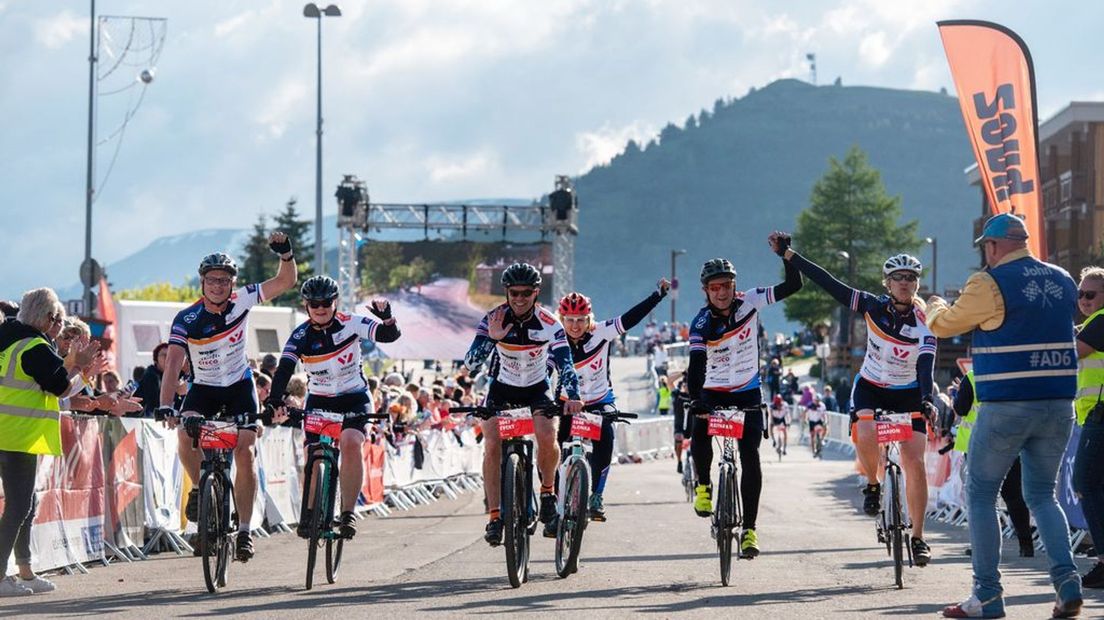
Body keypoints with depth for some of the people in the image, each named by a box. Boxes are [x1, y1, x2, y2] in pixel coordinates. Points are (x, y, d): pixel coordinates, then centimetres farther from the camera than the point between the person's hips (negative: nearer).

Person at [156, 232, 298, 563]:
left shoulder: (241, 301, -15)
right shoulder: (187, 319, -22)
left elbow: (286, 281, -12)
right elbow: (173, 363, -30)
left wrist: (286, 254, -32)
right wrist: (165, 406, -43)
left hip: (239, 386, 1)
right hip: (203, 387, -1)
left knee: (245, 453, -10)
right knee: (186, 436, -27)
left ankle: (244, 530, -3)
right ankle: (199, 488, 2)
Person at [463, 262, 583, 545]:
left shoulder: (549, 323, -21)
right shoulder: (494, 320, -20)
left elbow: (565, 363, -29)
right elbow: (471, 363, -26)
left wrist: (573, 396, -46)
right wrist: (491, 339, -43)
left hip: (537, 389, -1)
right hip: (502, 387, 1)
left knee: (547, 437, -25)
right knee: (492, 445, -18)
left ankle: (548, 492, 2)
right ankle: (494, 516, -10)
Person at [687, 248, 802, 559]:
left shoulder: (748, 302, -13)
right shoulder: (701, 323, -20)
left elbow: (793, 285, -14)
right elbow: (696, 365, -31)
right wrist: (696, 400, -47)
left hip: (747, 393, 1)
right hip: (713, 392, -1)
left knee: (750, 457, -10)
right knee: (700, 436, -27)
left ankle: (749, 529, -6)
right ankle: (703, 486, 5)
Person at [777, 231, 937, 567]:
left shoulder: (924, 323, -17)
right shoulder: (874, 306, -13)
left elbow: (926, 365, -29)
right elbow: (830, 284, -14)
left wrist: (927, 399, -48)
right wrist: (789, 254, -17)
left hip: (908, 394, 0)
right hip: (870, 388, 1)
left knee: (914, 462, -10)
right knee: (866, 437, -31)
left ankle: (918, 538, 1)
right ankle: (873, 486, 0)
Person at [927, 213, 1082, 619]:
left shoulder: (990, 284, -9)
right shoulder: (1062, 281, 9)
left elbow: (943, 326, 2)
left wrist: (935, 307, 26)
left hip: (1006, 406, -5)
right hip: (1059, 406, 6)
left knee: (980, 495, 6)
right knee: (1042, 495, 16)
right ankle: (1067, 582, -2)